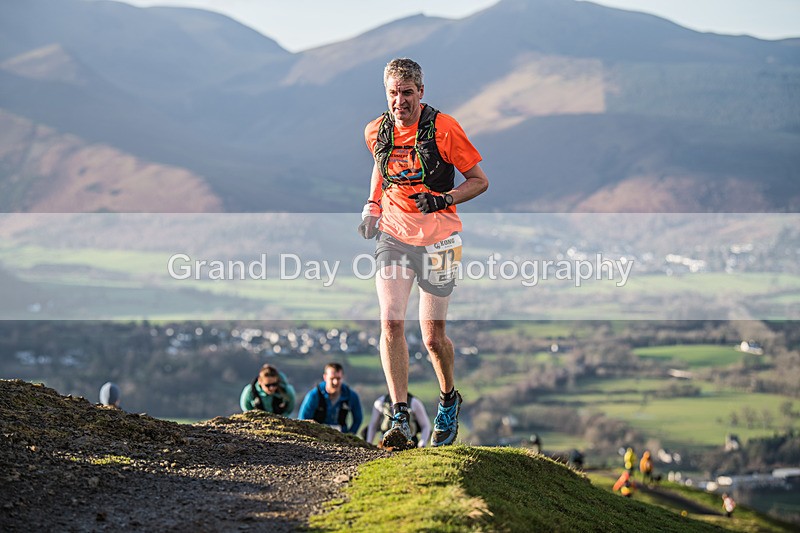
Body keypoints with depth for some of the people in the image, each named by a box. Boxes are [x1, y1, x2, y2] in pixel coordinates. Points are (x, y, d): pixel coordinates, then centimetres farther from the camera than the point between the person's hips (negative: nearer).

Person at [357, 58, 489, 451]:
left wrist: (444, 199, -21)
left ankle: (449, 399, 32)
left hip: (437, 240, -3)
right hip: (393, 237, 3)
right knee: (391, 323, -16)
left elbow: (480, 181, -5)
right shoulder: (376, 132, 1)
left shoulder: (443, 129, -12)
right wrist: (372, 205, 10)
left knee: (433, 337, 2)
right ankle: (400, 419, -14)